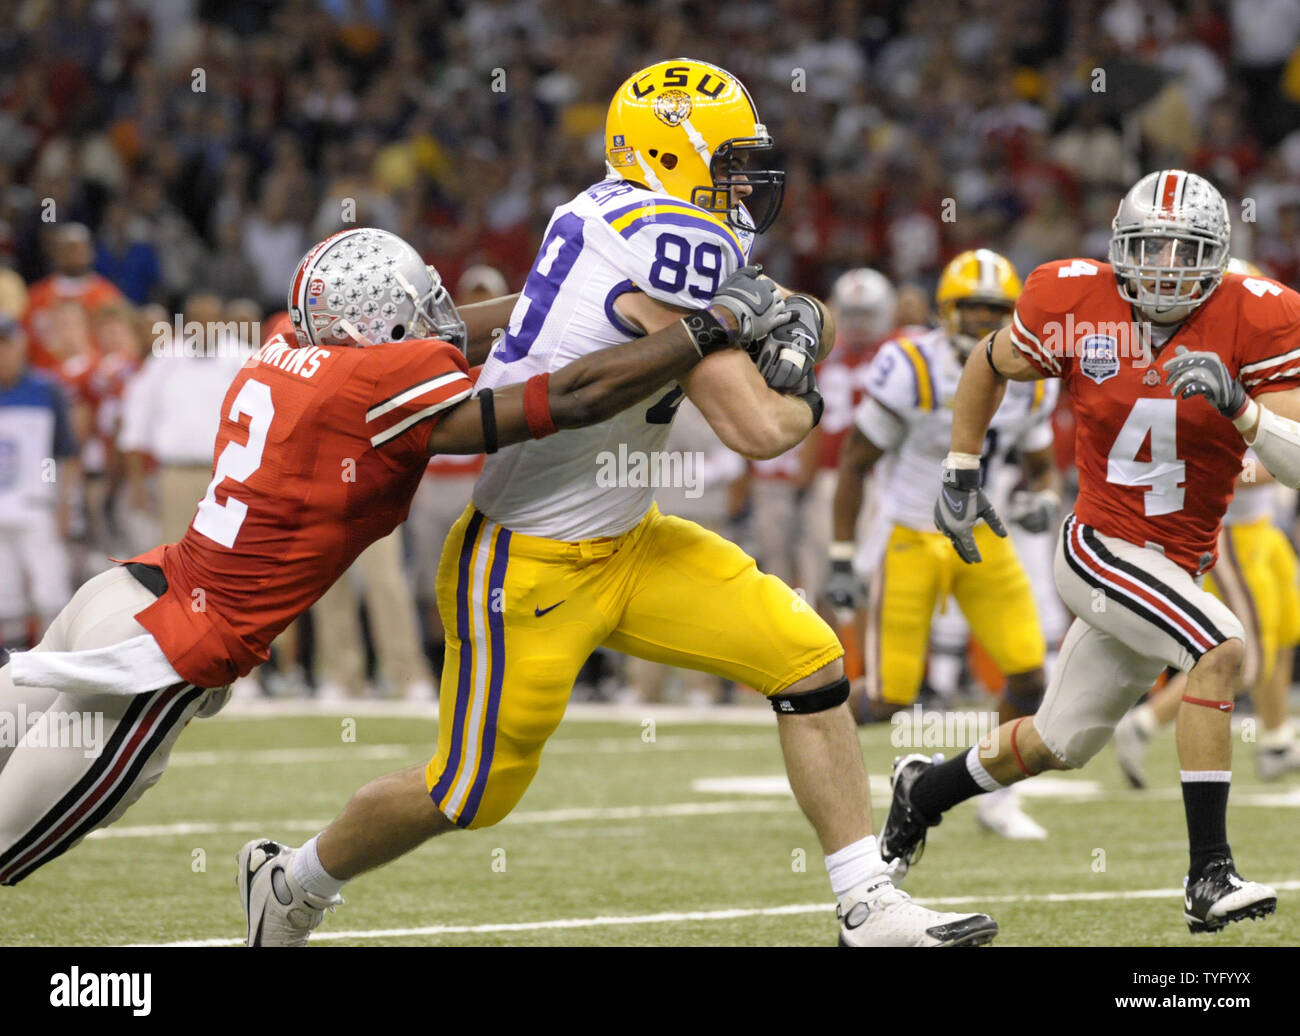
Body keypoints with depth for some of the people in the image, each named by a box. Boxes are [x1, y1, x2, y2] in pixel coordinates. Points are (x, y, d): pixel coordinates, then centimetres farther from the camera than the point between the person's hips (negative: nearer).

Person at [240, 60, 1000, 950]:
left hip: (622, 543, 10)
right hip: (528, 566, -10)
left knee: (807, 659, -2)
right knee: (474, 792, 3)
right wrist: (801, 405, -4)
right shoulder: (677, 239, -23)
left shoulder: (621, 217, 5)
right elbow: (758, 429, -25)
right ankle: (292, 880, 29)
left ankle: (871, 909, 1)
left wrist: (800, 321, -3)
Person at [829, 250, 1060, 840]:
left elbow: (1041, 466, 12)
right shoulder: (913, 370, -17)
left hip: (982, 540, 5)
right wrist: (841, 561, -11)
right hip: (911, 541, -5)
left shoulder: (1029, 380, -1)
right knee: (888, 700, -6)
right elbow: (854, 463, -10)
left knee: (1029, 677, -6)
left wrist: (1046, 499, -13)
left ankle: (997, 799, 13)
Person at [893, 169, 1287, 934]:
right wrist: (960, 474, 9)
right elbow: (990, 367, 11)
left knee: (1059, 744, 18)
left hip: (1177, 568, 4)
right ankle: (1210, 876, -25)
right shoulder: (1074, 306, -11)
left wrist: (1238, 405, -31)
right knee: (1223, 649, -29)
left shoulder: (1253, 321, -12)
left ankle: (924, 791, 46)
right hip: (1101, 549, -4)